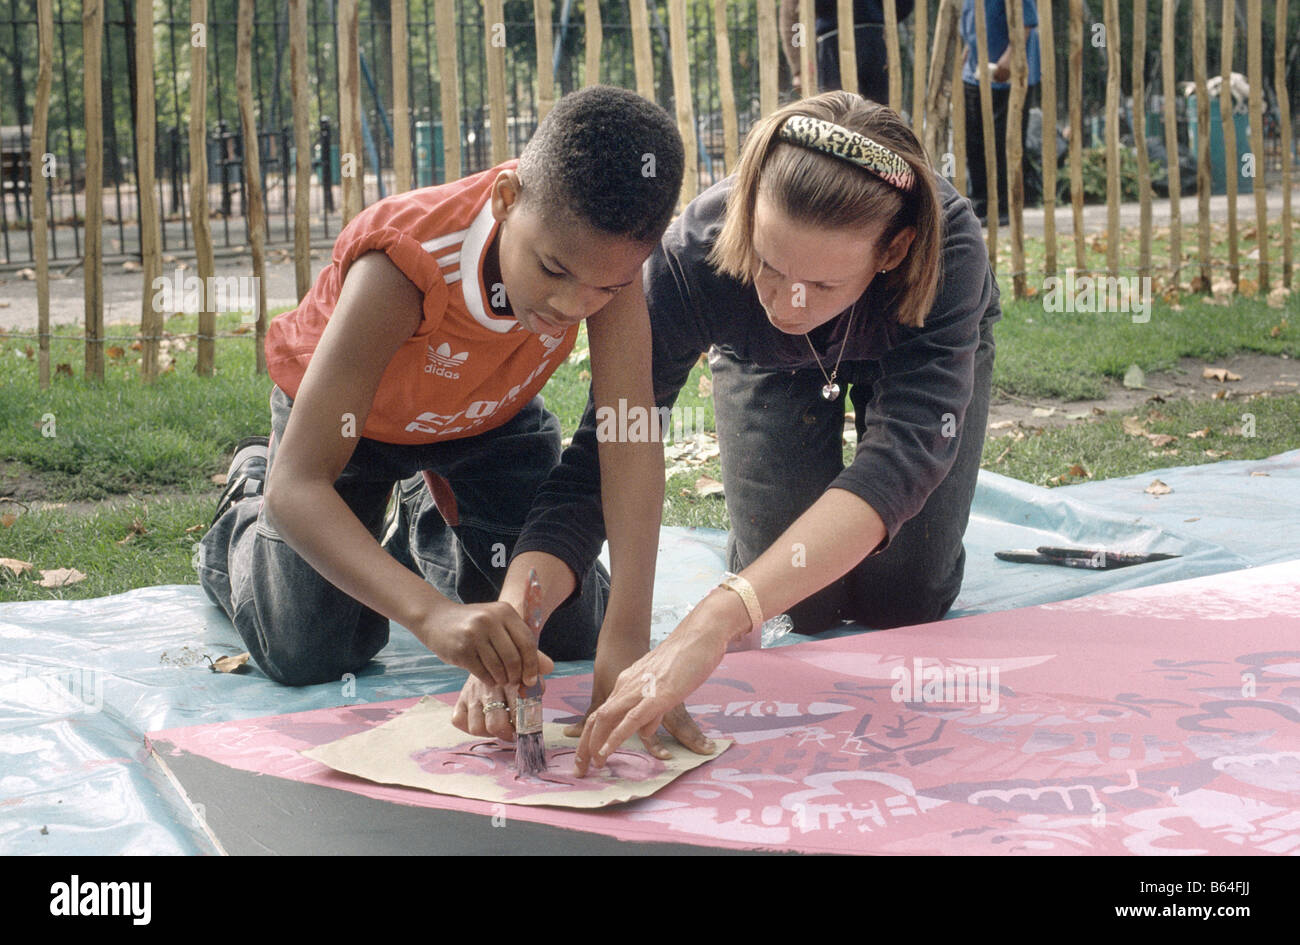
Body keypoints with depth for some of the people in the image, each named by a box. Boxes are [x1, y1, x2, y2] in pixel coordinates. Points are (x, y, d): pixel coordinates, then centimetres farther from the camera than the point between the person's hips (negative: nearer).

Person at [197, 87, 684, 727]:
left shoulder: (605, 251, -34)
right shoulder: (405, 269, -44)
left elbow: (631, 435, -38)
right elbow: (298, 488, -47)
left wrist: (627, 638, -48)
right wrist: (432, 614, -62)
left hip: (489, 413, 3)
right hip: (350, 409, -3)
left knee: (572, 632, -6)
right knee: (308, 657, -14)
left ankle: (442, 544, 27)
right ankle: (243, 516, 21)